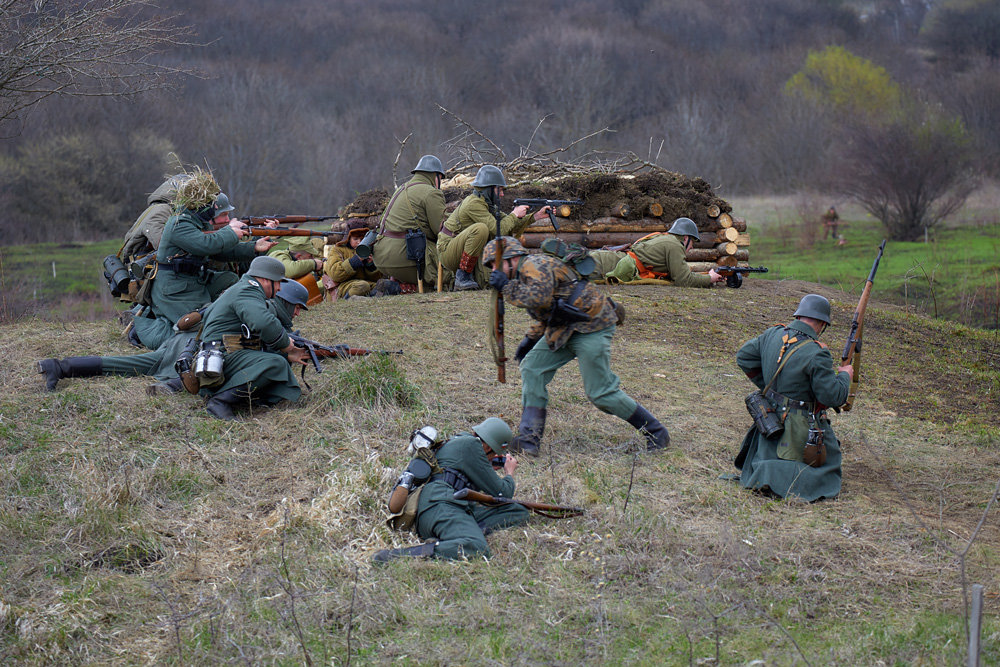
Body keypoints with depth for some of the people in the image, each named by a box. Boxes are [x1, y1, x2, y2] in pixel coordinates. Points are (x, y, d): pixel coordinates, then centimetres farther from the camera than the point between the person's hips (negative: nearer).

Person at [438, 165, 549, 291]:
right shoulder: (474, 204, -19)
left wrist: (537, 216, 8)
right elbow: (498, 230, -25)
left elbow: (512, 228, 13)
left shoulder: (488, 204, 11)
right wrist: (515, 214, -12)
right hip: (448, 251, -9)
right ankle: (463, 277, -22)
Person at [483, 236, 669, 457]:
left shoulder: (535, 266, -15)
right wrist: (530, 339, 20)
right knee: (532, 368, 0)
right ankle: (528, 440, -2)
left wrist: (506, 287, -23)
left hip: (590, 327, -10)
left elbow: (538, 298, -34)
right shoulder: (524, 274, 17)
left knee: (601, 392, -7)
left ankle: (656, 433, 8)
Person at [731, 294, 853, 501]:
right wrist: (844, 375, 1)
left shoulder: (773, 334, -2)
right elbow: (833, 396, -20)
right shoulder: (816, 354, -23)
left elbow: (744, 357, 11)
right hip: (802, 428, -7)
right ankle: (780, 474, -18)